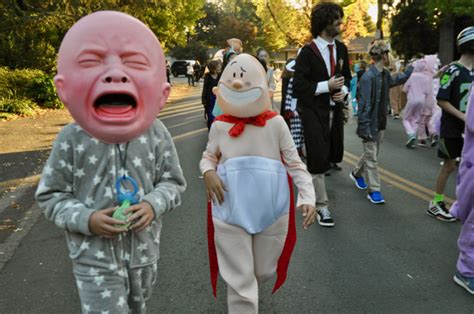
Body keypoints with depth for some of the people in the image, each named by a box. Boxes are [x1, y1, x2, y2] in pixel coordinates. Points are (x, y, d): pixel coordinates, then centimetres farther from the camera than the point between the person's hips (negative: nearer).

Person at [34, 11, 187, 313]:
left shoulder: (157, 134, -12)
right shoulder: (71, 140, -15)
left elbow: (173, 182, -1)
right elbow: (51, 195, -5)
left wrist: (154, 205, -20)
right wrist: (85, 219, -21)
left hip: (144, 249, 3)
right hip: (95, 256, -2)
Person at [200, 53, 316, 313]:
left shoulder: (275, 123, -7)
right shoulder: (220, 126, -4)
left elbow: (294, 163, -2)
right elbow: (208, 157, 10)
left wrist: (307, 197, -14)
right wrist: (208, 172, -13)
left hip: (272, 210, 1)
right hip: (231, 213, -1)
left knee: (264, 271, 21)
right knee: (239, 280, 6)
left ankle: (245, 291, 55)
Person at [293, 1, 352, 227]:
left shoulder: (341, 48, 7)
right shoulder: (308, 52, -12)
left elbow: (347, 76, 18)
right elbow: (298, 87, -14)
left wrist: (343, 91, -3)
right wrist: (326, 86, -19)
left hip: (335, 110, 6)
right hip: (314, 111, -6)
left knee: (334, 155, 12)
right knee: (318, 158, -3)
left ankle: (311, 178, 41)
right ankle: (322, 206, 10)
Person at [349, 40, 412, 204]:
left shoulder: (385, 74, 6)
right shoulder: (368, 77, -20)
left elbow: (396, 80, 31)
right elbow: (364, 104, -21)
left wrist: (412, 67, 30)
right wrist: (365, 128, -22)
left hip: (381, 123, 8)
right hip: (370, 124, -8)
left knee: (371, 154, 20)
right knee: (371, 157, 0)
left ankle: (357, 174, 42)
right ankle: (374, 190, 9)